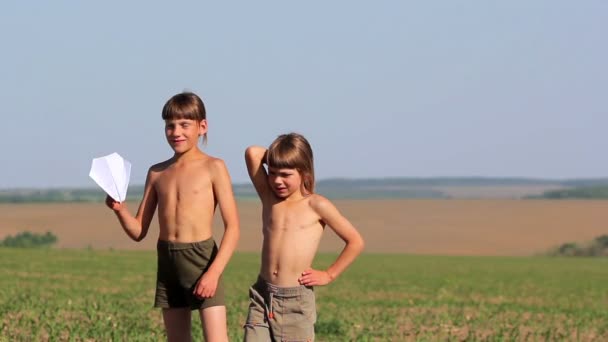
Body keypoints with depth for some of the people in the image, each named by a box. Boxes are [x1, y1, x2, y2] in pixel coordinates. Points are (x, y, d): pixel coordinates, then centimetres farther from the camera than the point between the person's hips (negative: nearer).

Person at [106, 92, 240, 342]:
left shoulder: (213, 168, -2)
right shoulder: (157, 173, 11)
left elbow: (232, 227, -7)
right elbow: (138, 232, 12)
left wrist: (214, 272, -18)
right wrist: (120, 210, -8)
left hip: (201, 258, -5)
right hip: (167, 261, 5)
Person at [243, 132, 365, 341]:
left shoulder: (316, 205, -5)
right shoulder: (269, 198, 5)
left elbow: (355, 242, -1)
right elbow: (253, 153, -4)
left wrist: (329, 275, 0)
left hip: (297, 300, -4)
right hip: (262, 295, 4)